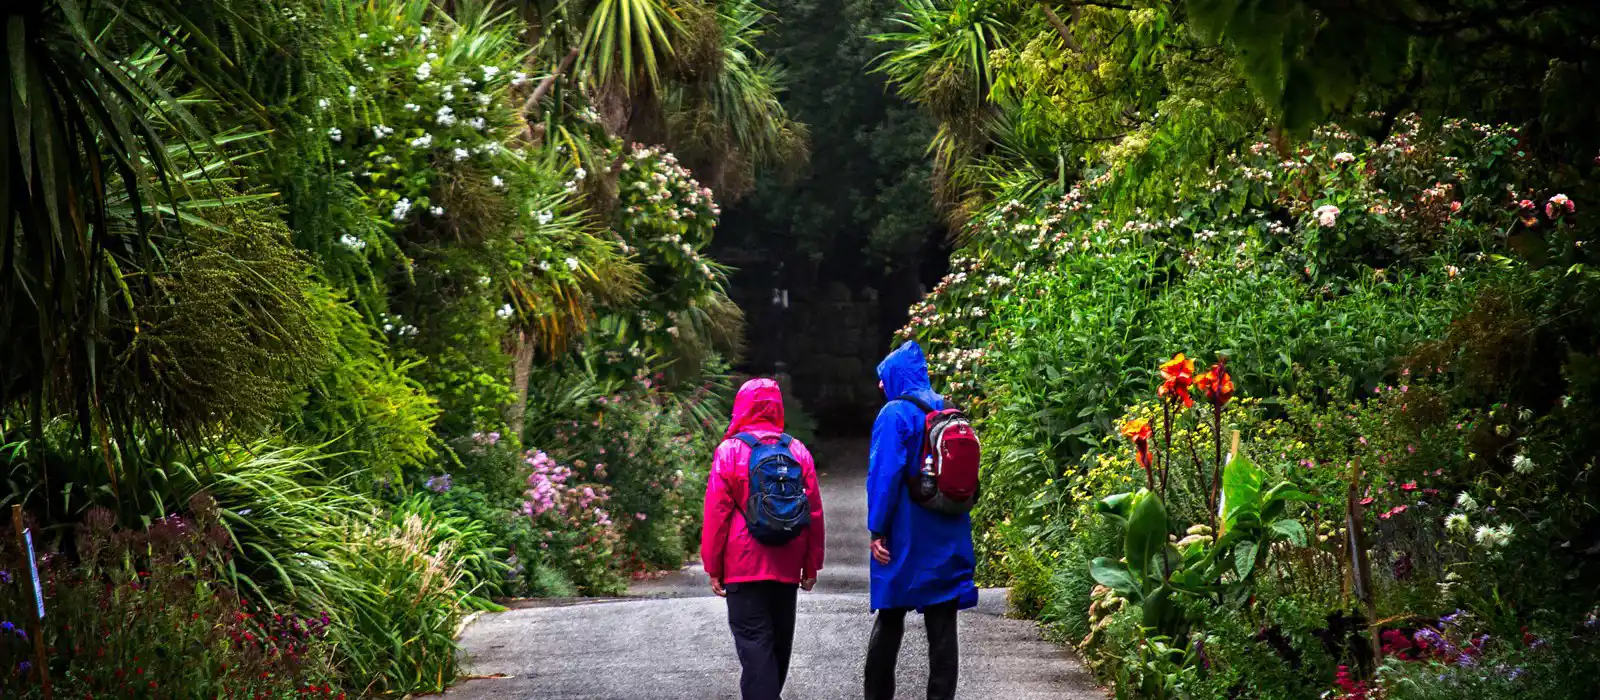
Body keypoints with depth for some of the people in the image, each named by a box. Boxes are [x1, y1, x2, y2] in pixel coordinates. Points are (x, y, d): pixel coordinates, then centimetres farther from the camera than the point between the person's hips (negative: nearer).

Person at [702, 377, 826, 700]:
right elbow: (814, 513, 4)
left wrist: (713, 568, 0)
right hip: (786, 566, 4)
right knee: (779, 639, 16)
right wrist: (811, 565, 11)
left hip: (744, 565, -4)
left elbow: (716, 515, -7)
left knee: (754, 642, -6)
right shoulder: (798, 452, 3)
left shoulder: (730, 451, -7)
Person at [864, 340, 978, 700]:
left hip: (906, 539, -4)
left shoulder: (896, 414, -10)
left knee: (890, 621, 8)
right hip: (948, 540, 5)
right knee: (942, 626, 5)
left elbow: (885, 475, -17)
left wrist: (877, 529, -12)